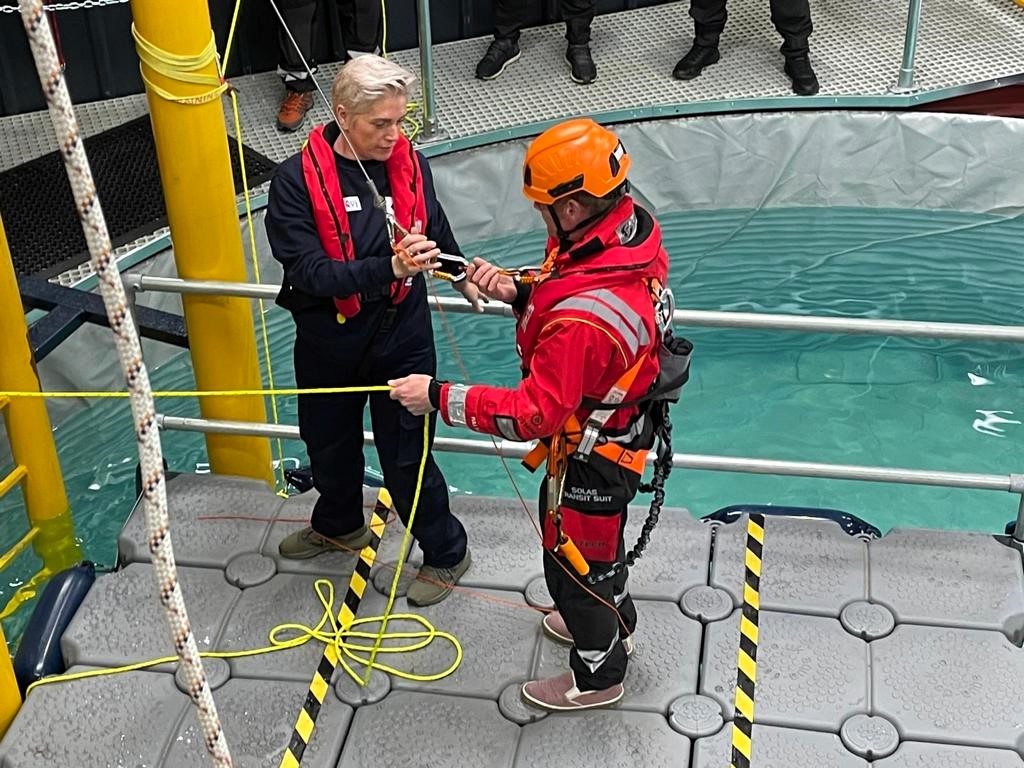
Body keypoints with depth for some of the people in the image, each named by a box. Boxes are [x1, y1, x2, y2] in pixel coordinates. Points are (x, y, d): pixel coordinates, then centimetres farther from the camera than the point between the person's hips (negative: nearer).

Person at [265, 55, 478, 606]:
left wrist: (462, 276, 26)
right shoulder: (296, 180, -18)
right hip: (328, 342, 1)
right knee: (329, 443, 23)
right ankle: (338, 525, 53)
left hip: (401, 337, -1)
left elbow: (435, 228, 13)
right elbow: (310, 272, -28)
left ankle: (446, 552, 28)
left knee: (407, 455, 3)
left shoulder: (409, 163, -8)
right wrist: (390, 267, -41)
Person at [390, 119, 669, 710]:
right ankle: (615, 622, 60)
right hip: (622, 423, 9)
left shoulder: (582, 318, -42)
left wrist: (440, 398, -26)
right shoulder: (636, 231, -14)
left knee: (573, 560, 16)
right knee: (600, 539, 32)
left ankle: (598, 677, 42)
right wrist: (520, 294, -11)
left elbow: (535, 414, -33)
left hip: (591, 455, -9)